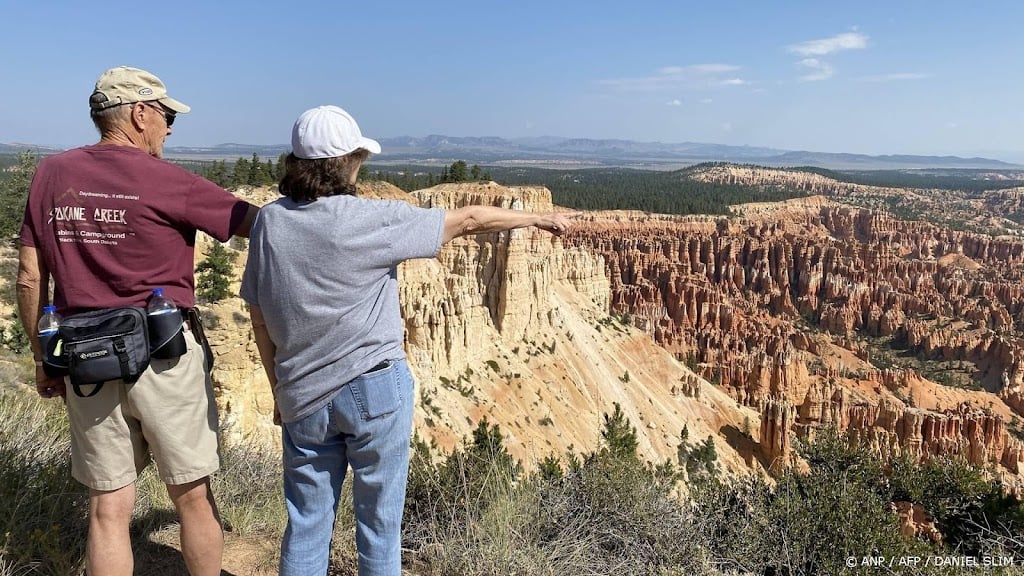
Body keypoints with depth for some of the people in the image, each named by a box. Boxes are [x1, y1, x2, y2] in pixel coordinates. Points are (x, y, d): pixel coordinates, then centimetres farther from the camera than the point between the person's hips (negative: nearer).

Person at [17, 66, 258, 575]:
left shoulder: (51, 175, 5)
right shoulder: (167, 182, -9)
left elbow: (30, 277, 7)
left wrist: (42, 357, 16)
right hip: (164, 355, -4)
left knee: (108, 506, 14)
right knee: (192, 496, 11)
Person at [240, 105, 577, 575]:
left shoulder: (269, 221, -1)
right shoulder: (374, 220, -14)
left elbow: (260, 317, 5)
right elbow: (468, 220, -5)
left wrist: (279, 388, 18)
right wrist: (539, 218, 9)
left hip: (303, 396, 4)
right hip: (375, 388, -4)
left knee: (306, 524, 17)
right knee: (379, 522, 13)